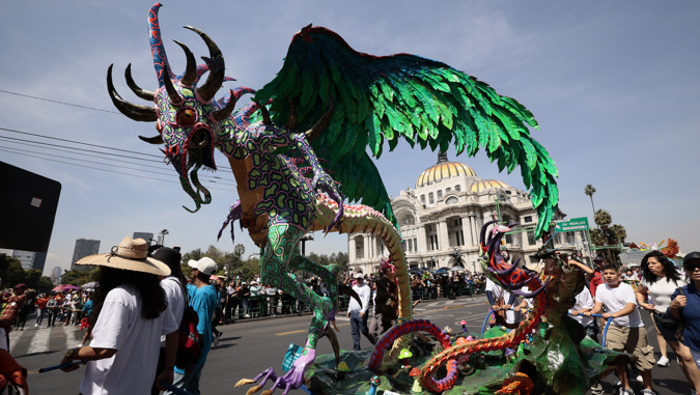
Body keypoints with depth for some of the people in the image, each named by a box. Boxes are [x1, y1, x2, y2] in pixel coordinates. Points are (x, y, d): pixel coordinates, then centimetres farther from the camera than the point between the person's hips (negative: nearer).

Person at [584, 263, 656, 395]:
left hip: (634, 327, -2)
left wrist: (613, 314, -41)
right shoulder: (601, 288, -1)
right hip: (614, 327, 3)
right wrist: (591, 312, -27)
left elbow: (630, 307, -26)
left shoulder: (627, 288, -12)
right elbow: (598, 306, -5)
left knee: (642, 358, 5)